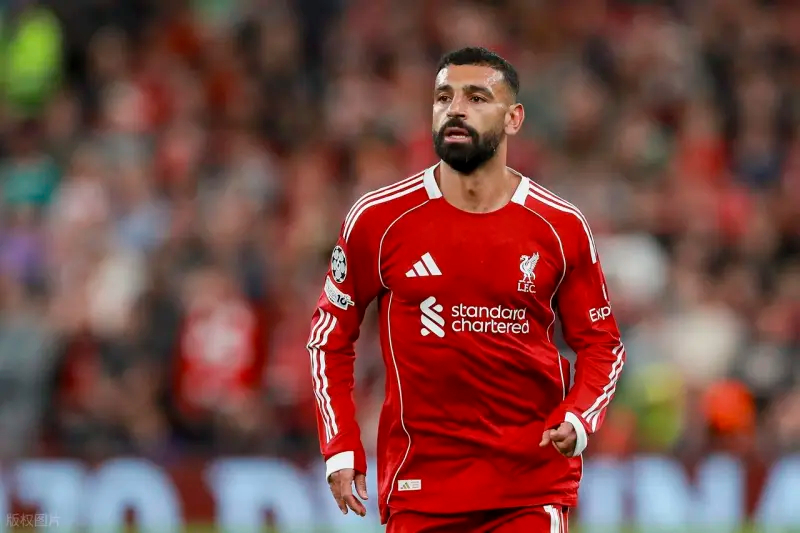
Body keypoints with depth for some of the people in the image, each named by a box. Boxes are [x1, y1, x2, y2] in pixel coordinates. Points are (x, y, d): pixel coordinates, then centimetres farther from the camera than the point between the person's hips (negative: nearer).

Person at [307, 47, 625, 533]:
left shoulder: (562, 228, 0)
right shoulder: (378, 220, -2)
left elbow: (601, 345, 9)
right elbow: (331, 334, 8)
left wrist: (578, 420, -10)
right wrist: (341, 448, 0)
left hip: (534, 487, 0)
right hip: (418, 485, 0)